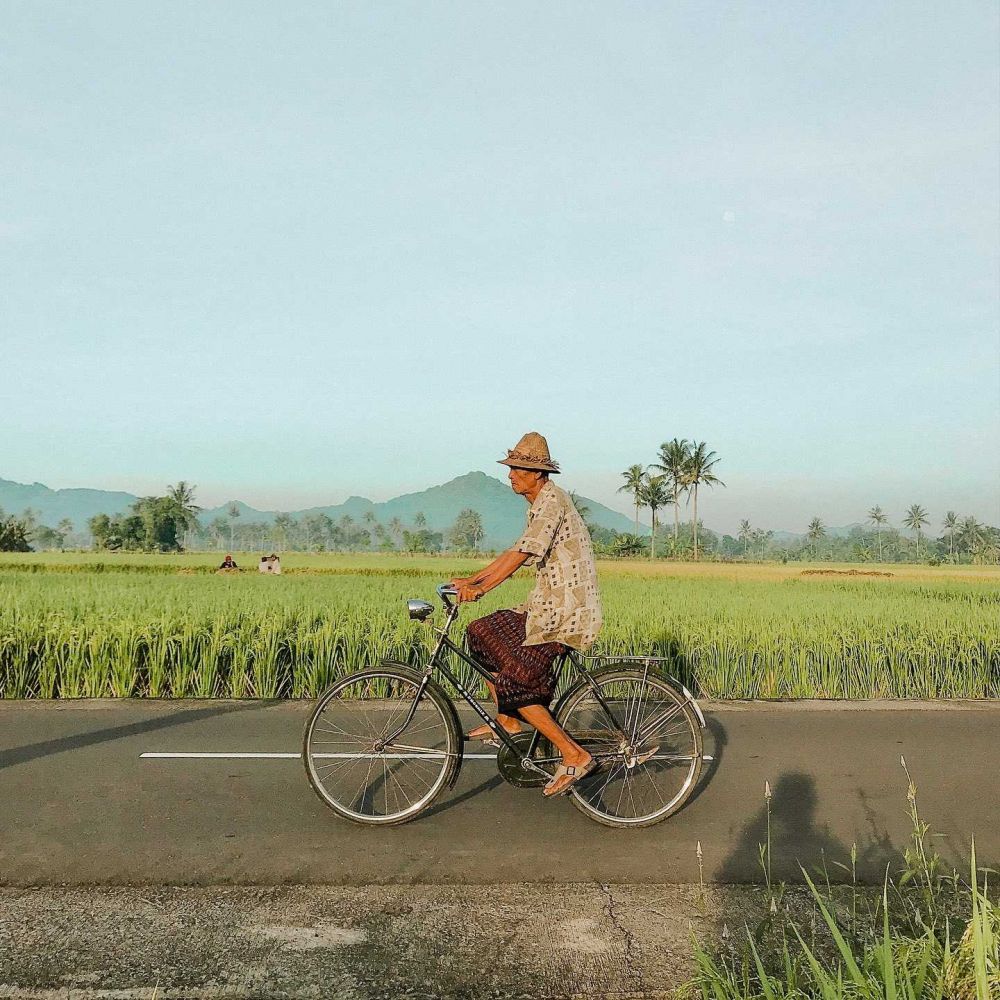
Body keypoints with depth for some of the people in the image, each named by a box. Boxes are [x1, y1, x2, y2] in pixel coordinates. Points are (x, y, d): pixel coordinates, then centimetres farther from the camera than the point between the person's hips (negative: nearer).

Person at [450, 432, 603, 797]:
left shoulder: (552, 499, -16)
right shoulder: (538, 503, 15)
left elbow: (522, 553, -25)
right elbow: (517, 552, 18)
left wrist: (481, 588, -29)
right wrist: (473, 579, 12)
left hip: (567, 612, -10)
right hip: (547, 605, 10)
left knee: (515, 681, -13)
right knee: (482, 633, 12)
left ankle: (575, 756, -4)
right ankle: (508, 722, 21)